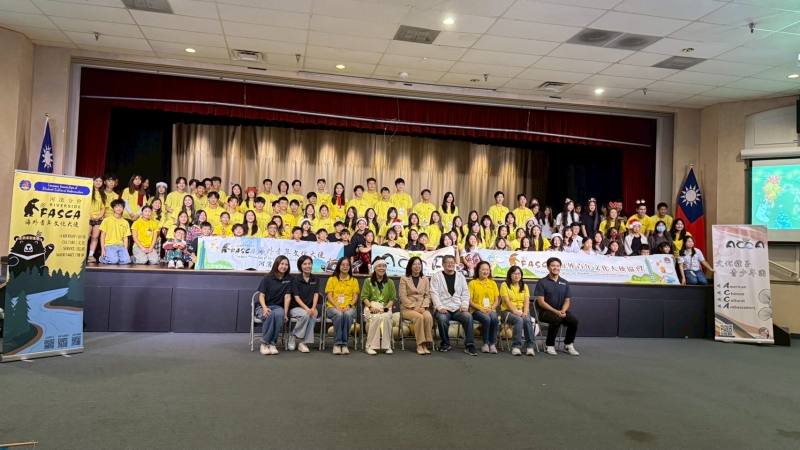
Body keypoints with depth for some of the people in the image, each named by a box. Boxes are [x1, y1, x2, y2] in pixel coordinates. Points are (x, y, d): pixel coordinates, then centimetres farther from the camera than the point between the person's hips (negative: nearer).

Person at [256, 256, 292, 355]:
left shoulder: (288, 279, 4)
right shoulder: (267, 278, -1)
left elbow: (287, 296, -3)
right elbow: (261, 295, -5)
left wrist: (285, 312, -14)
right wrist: (265, 308, -23)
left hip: (277, 306, 1)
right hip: (263, 306, -1)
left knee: (279, 314, -36)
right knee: (269, 315, -37)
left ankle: (272, 343, -27)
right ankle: (264, 343, -24)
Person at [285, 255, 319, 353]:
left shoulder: (315, 280, 8)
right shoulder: (296, 280, -3)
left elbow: (316, 294, -1)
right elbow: (296, 297, -10)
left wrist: (313, 308, -18)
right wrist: (306, 308, -24)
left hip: (310, 308, 3)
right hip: (295, 307, -3)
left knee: (313, 315, -32)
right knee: (305, 315, -35)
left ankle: (303, 343, -26)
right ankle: (293, 337, -12)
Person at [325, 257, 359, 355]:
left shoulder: (354, 281, 16)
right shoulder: (332, 279, 13)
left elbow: (355, 296, 8)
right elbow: (329, 296, 3)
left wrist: (349, 305, -12)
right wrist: (337, 306, -14)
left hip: (349, 308, 1)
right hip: (333, 307, -1)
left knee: (348, 314, -36)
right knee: (339, 314, -37)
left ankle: (344, 344, -30)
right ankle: (337, 344, -32)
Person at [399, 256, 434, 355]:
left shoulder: (425, 279, 15)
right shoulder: (404, 279, 4)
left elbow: (427, 296, 9)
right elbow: (403, 297, -4)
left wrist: (423, 307, -10)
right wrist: (414, 307, -15)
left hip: (422, 308, 3)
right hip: (407, 308, -3)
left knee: (428, 316, -31)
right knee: (419, 317, -33)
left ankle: (427, 343, -24)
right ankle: (420, 345, -26)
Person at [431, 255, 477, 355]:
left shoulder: (460, 276, 17)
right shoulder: (436, 277, 8)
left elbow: (465, 293, 13)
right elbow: (434, 293, -2)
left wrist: (464, 305, -4)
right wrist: (439, 307, -15)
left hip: (458, 309, 2)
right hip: (444, 309, -2)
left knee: (468, 317, -28)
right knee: (442, 318, -34)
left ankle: (469, 345, -19)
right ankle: (445, 344, -8)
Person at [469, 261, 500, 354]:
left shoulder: (493, 283, 18)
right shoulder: (472, 283, 6)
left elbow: (496, 300, 13)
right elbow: (469, 301, -1)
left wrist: (491, 308, -8)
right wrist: (481, 308, -15)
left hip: (491, 310, 3)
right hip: (477, 310, -3)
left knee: (494, 319, -32)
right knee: (486, 319, -34)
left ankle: (493, 344, -20)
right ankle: (486, 344, -16)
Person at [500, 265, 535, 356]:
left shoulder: (524, 286, 16)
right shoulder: (505, 285, 3)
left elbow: (527, 301, 4)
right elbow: (507, 301, -8)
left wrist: (525, 312, -14)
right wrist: (515, 312, -20)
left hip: (522, 312, 3)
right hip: (508, 311, -3)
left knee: (527, 320, -30)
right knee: (519, 320, -34)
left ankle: (530, 346, -28)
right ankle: (516, 346, -32)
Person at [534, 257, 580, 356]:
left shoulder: (564, 283, 11)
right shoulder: (542, 282, -2)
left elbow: (567, 301, 9)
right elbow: (541, 302, -9)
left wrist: (563, 311, -13)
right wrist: (556, 311, -18)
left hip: (561, 311, 4)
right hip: (546, 311, -4)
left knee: (574, 320, -24)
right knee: (557, 319, -35)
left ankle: (568, 344, -2)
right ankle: (549, 345, -15)